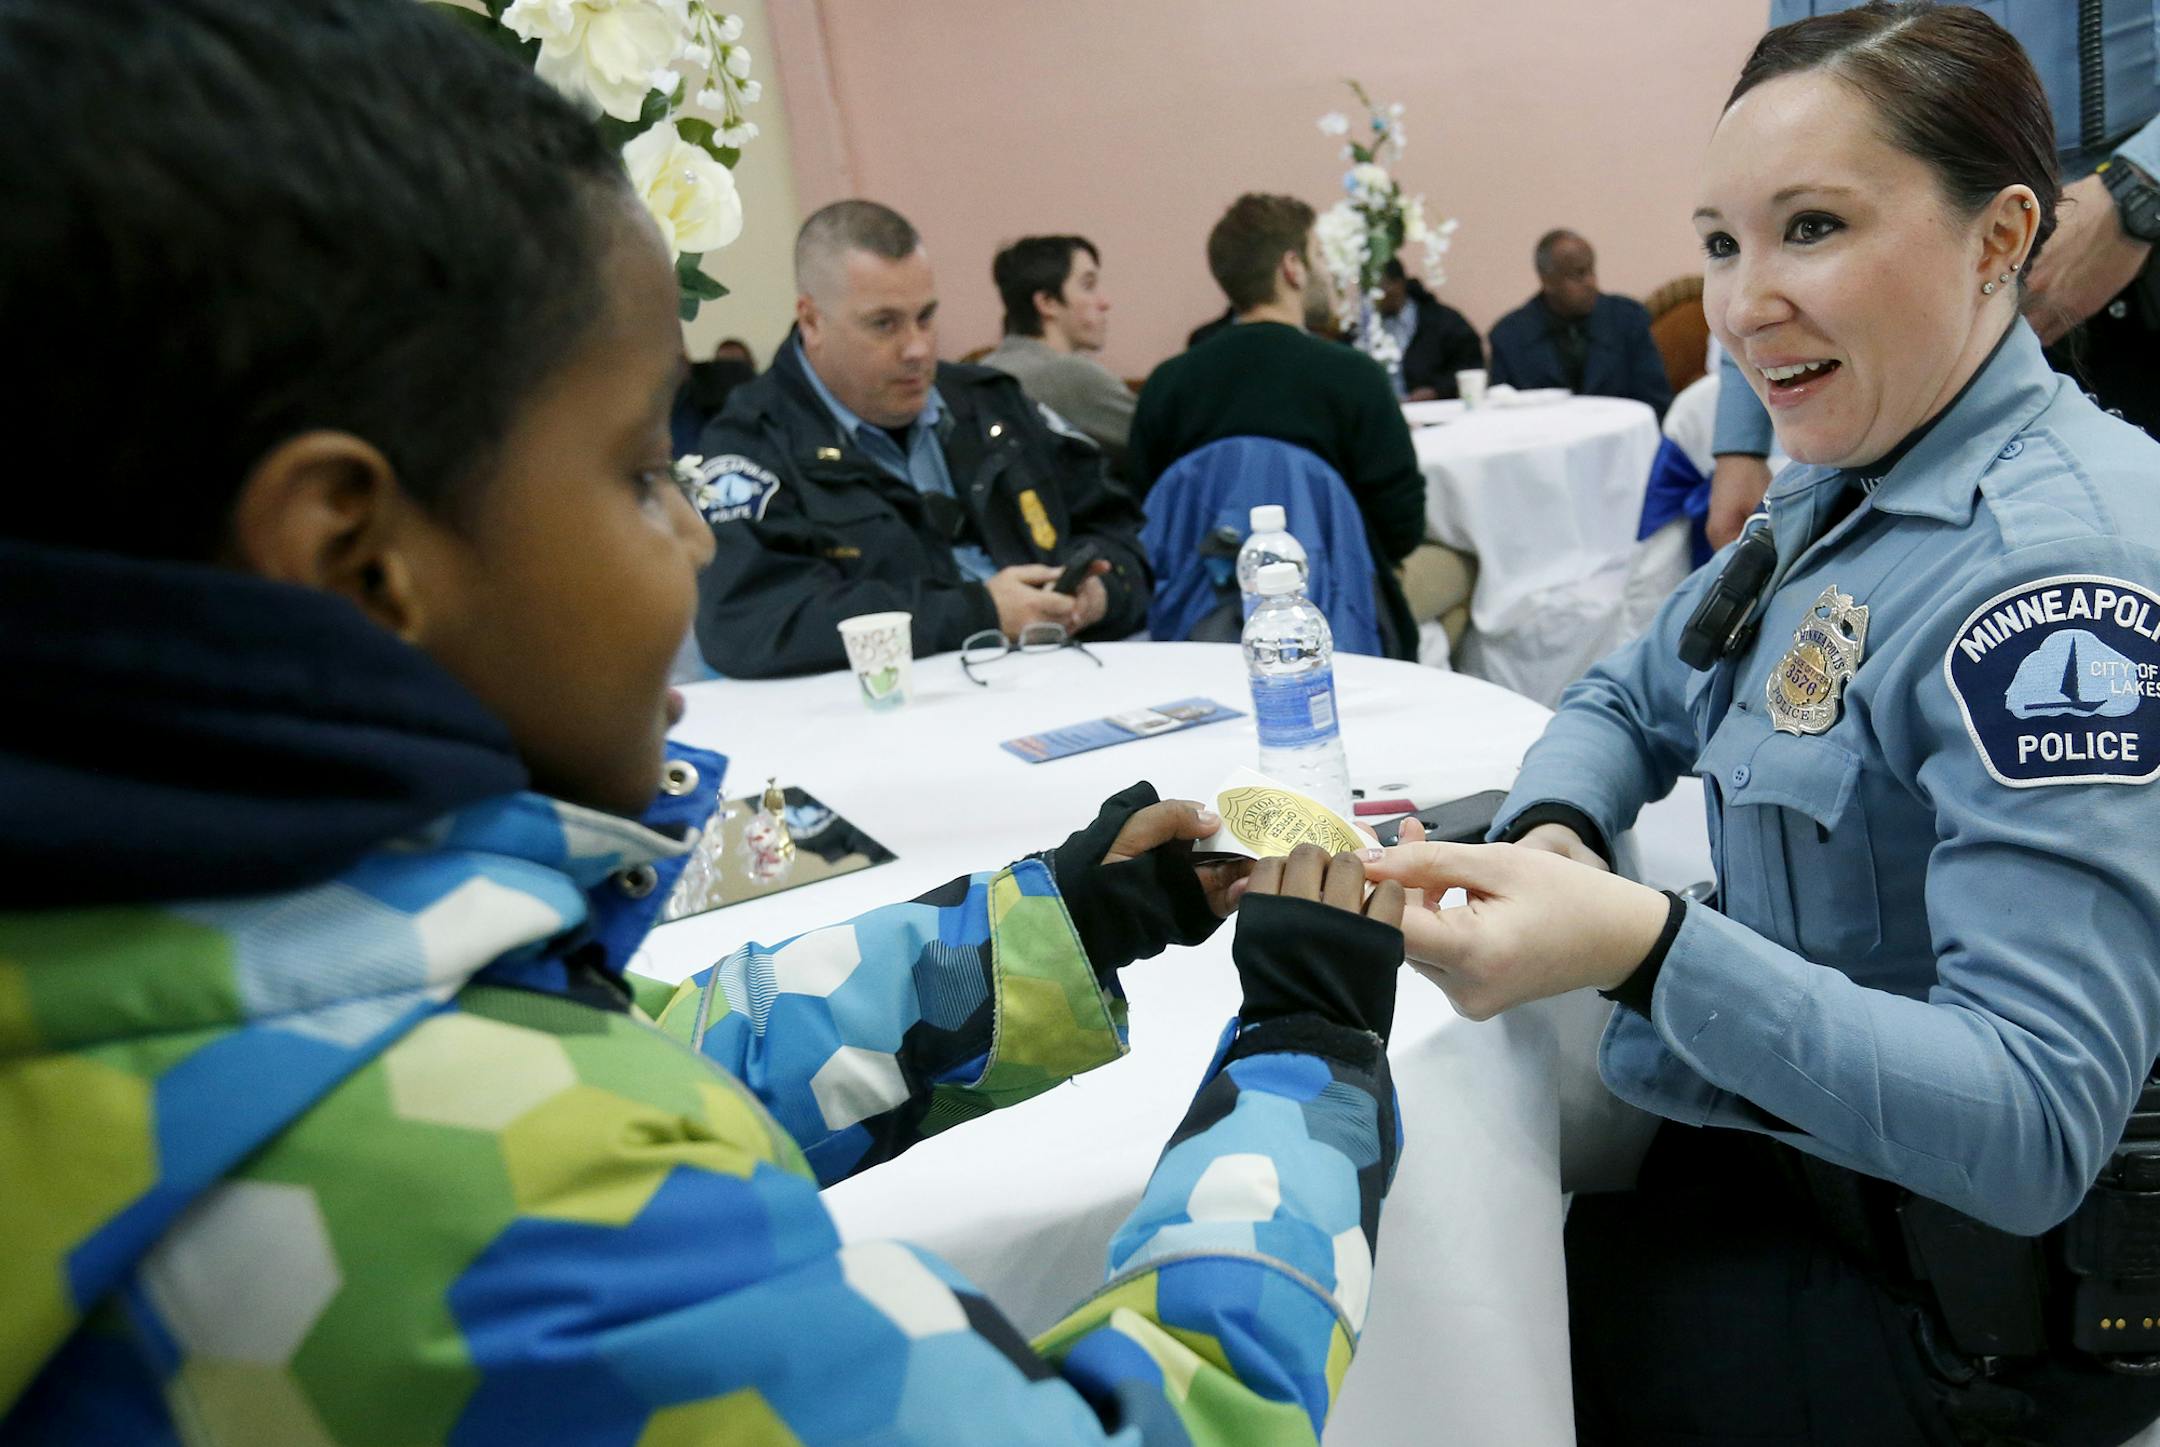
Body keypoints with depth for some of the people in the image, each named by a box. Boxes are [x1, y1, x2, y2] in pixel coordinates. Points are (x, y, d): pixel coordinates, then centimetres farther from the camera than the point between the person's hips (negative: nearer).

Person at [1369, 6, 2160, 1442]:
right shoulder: (1839, 495, 2)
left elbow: (2036, 1122, -29)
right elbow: (1628, 702, 12)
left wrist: (1644, 947, -42)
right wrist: (1553, 836, -11)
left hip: (1974, 1304, -7)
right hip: (1802, 1151, 7)